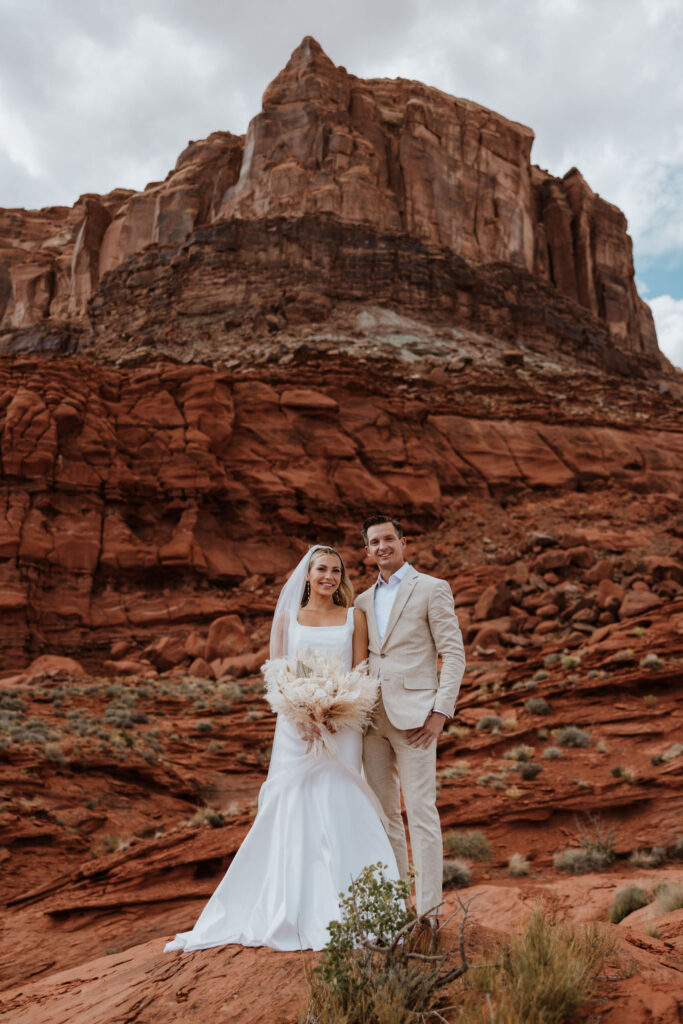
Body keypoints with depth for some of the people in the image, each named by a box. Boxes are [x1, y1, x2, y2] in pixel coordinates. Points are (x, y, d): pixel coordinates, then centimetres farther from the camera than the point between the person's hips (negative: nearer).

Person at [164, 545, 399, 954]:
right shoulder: (287, 617, 8)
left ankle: (336, 915, 9)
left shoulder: (354, 617, 8)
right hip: (295, 727, 0)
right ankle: (290, 915, 13)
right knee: (293, 814, 1)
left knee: (338, 810, -3)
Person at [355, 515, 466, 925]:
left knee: (421, 811, -3)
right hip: (372, 718, 6)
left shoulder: (432, 589, 1)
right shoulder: (363, 601, 17)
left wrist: (441, 711, -13)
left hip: (413, 715, -5)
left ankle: (428, 910, 5)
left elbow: (454, 653, -4)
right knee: (383, 814, 10)